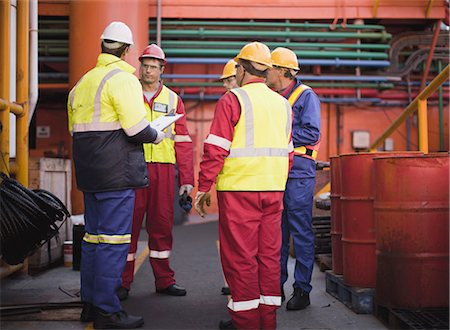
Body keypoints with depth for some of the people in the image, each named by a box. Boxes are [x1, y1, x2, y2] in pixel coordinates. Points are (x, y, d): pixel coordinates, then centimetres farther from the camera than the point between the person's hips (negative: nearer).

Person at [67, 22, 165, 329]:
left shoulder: (83, 82, 17)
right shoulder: (123, 79, -10)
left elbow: (76, 129, 17)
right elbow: (136, 129, -18)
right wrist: (157, 135, 0)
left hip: (89, 172, 9)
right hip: (117, 171, -9)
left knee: (94, 235, 15)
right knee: (114, 238, -5)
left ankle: (90, 303, 23)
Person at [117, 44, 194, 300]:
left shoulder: (173, 100, 13)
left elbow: (183, 141, 10)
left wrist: (187, 178, 4)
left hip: (163, 168, 2)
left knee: (162, 224, 6)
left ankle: (164, 279, 17)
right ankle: (122, 282, 8)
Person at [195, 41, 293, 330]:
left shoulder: (232, 100, -7)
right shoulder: (283, 103, 13)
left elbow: (216, 149, -11)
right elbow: (288, 152, 16)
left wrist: (203, 187, -5)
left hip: (239, 190, -6)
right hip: (274, 189, 6)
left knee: (240, 255, 2)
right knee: (269, 254, 11)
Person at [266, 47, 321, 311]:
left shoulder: (306, 96, -3)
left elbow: (312, 133, -13)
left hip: (298, 173, -7)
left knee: (301, 232, -2)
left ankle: (302, 289, 4)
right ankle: (276, 284, 18)